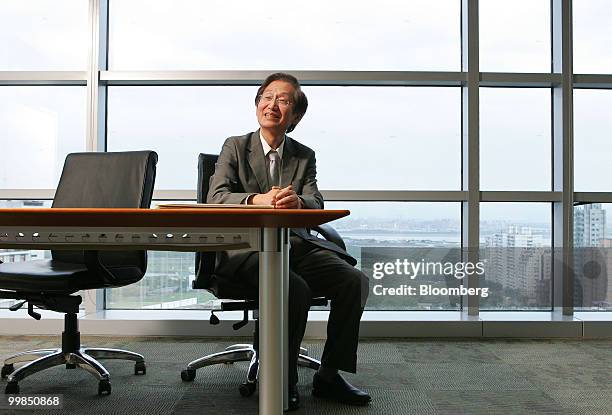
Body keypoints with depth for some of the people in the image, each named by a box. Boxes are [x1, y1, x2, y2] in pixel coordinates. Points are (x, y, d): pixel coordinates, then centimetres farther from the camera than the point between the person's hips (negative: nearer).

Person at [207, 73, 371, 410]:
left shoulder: (304, 157, 15)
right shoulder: (235, 147, 7)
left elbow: (316, 206, -1)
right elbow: (215, 198, -8)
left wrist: (297, 202, -28)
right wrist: (258, 200, -30)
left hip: (295, 246, 4)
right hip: (247, 247, -4)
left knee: (354, 280, -18)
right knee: (295, 288, -32)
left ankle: (329, 376, -5)